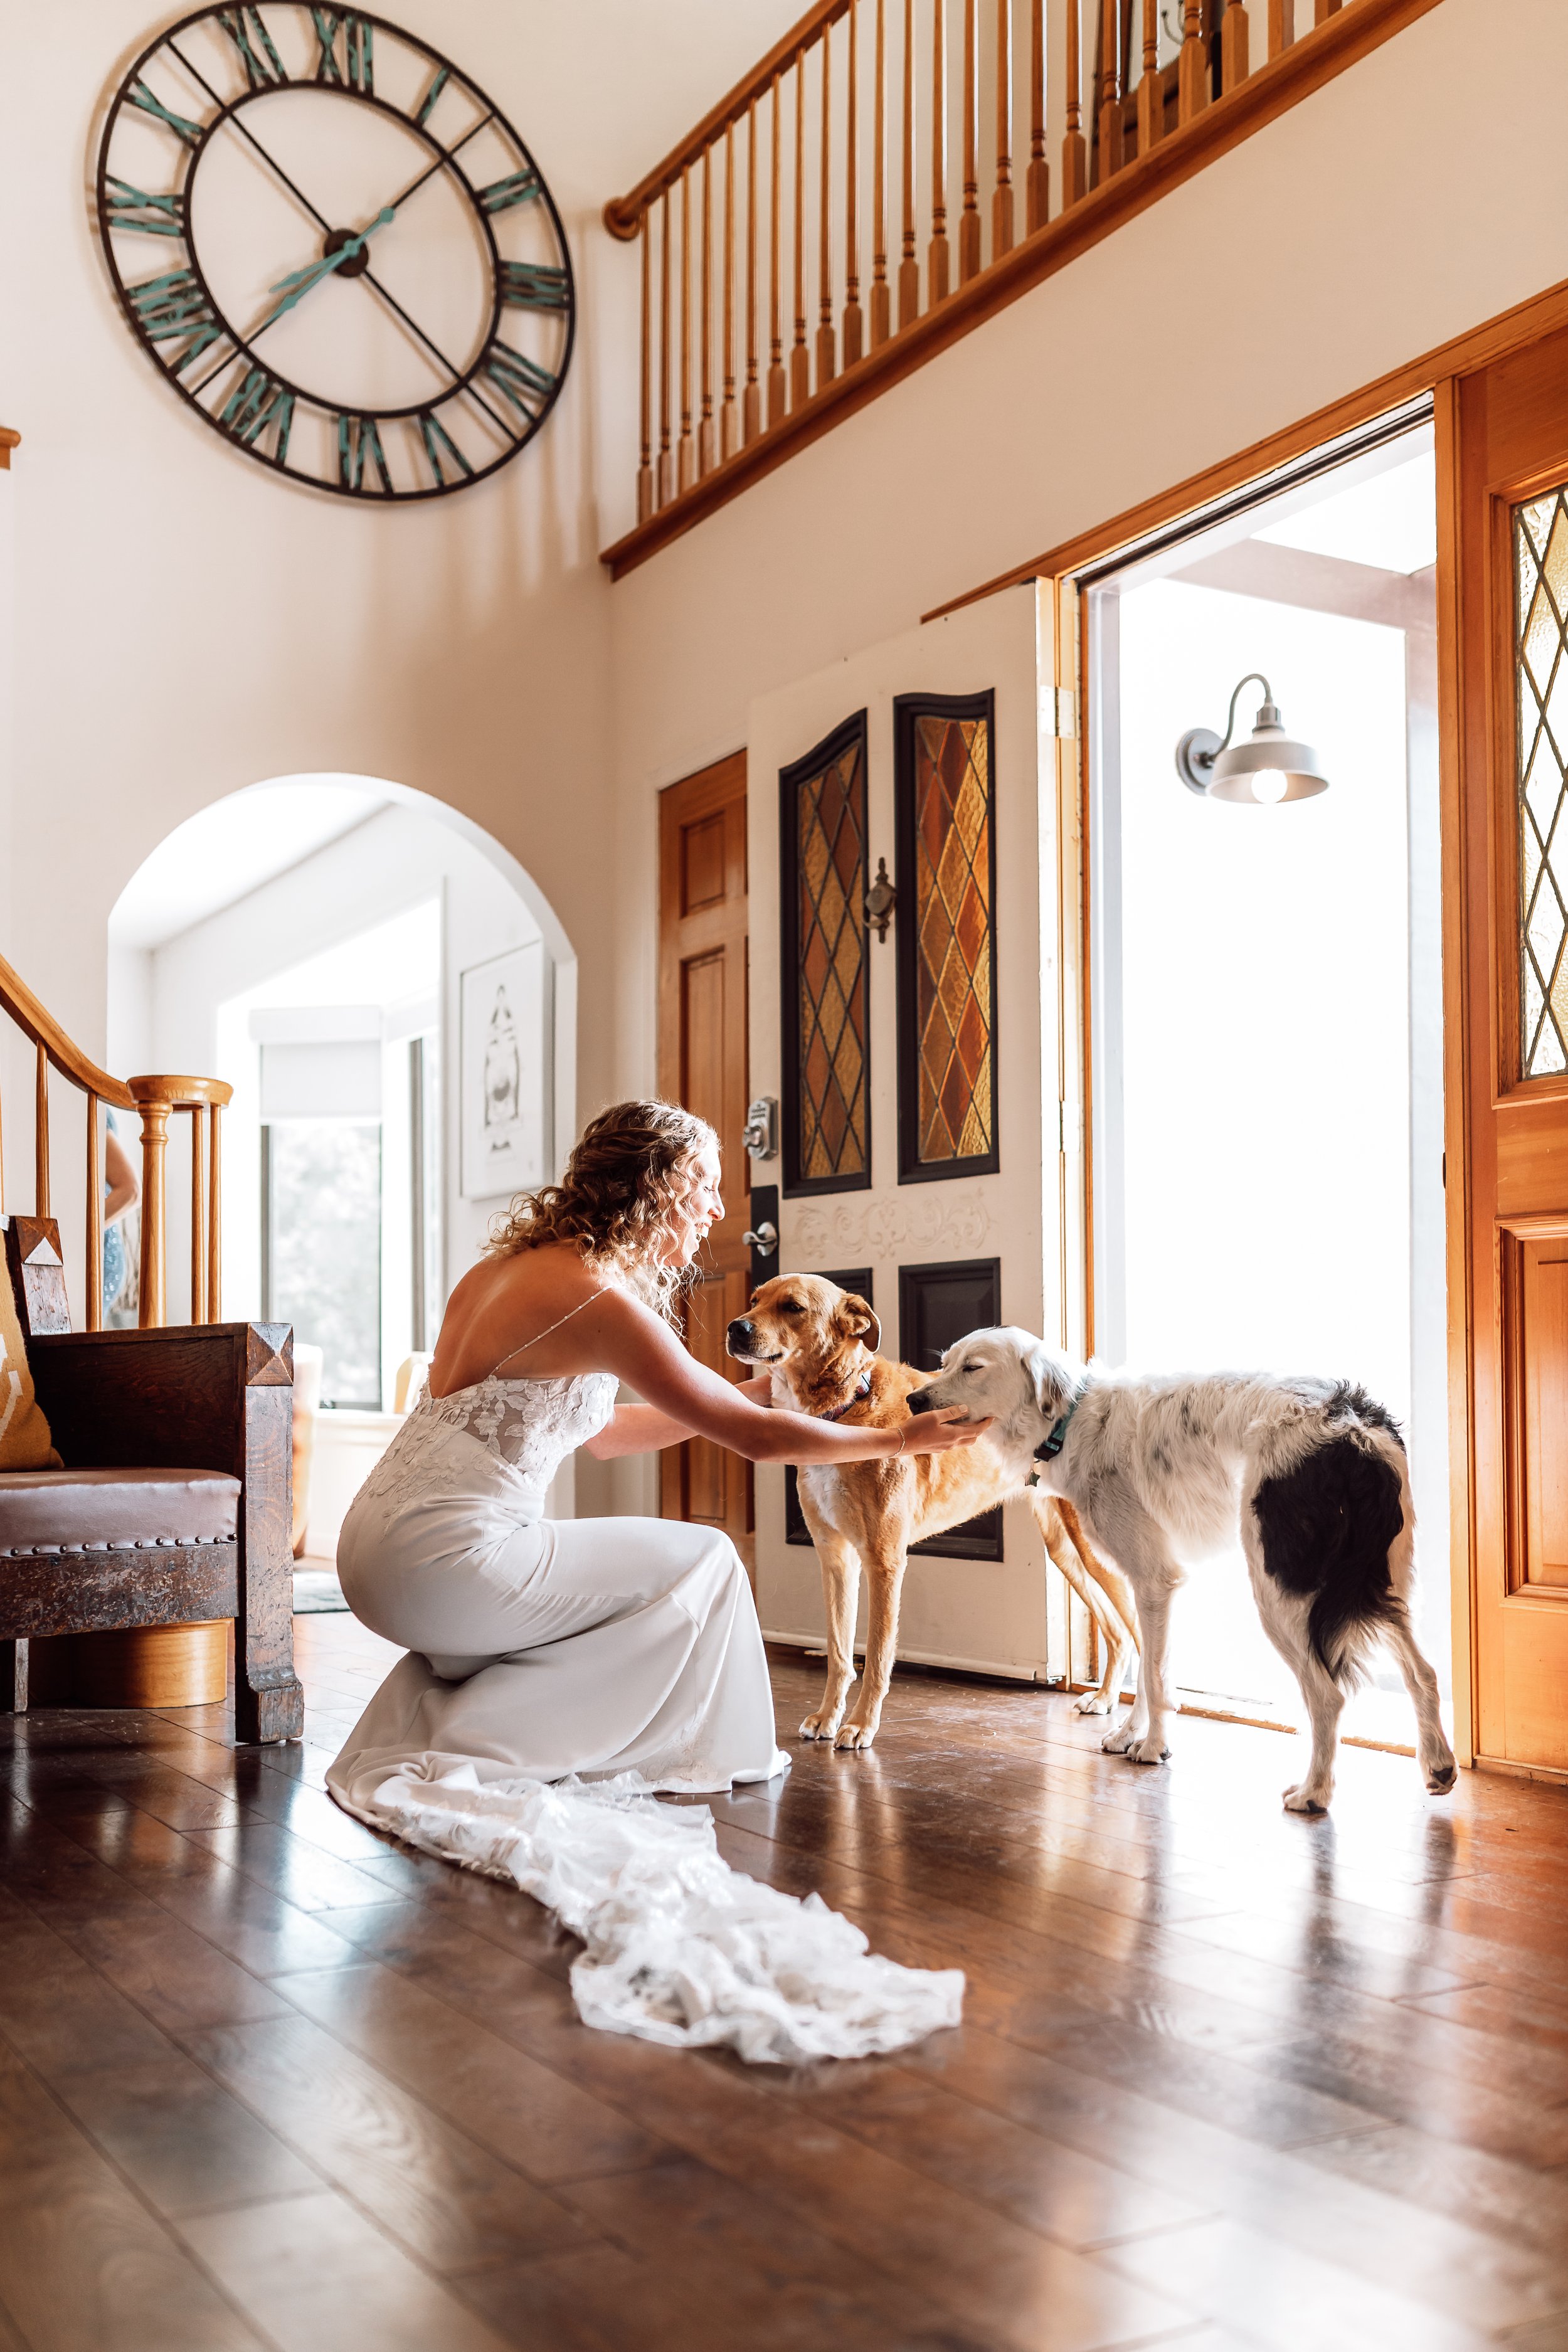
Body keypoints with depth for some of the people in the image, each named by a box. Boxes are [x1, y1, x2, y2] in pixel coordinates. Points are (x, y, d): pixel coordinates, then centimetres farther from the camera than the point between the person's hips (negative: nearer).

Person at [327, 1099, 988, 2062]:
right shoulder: (598, 1298, -13)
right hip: (441, 1558, -9)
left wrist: (742, 1393, 25)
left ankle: (438, 1728, 20)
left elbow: (603, 1430, 25)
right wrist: (897, 1439, 4)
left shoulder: (517, 1265, 15)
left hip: (381, 1549, 9)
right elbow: (751, 1436, -8)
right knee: (699, 1564, 3)